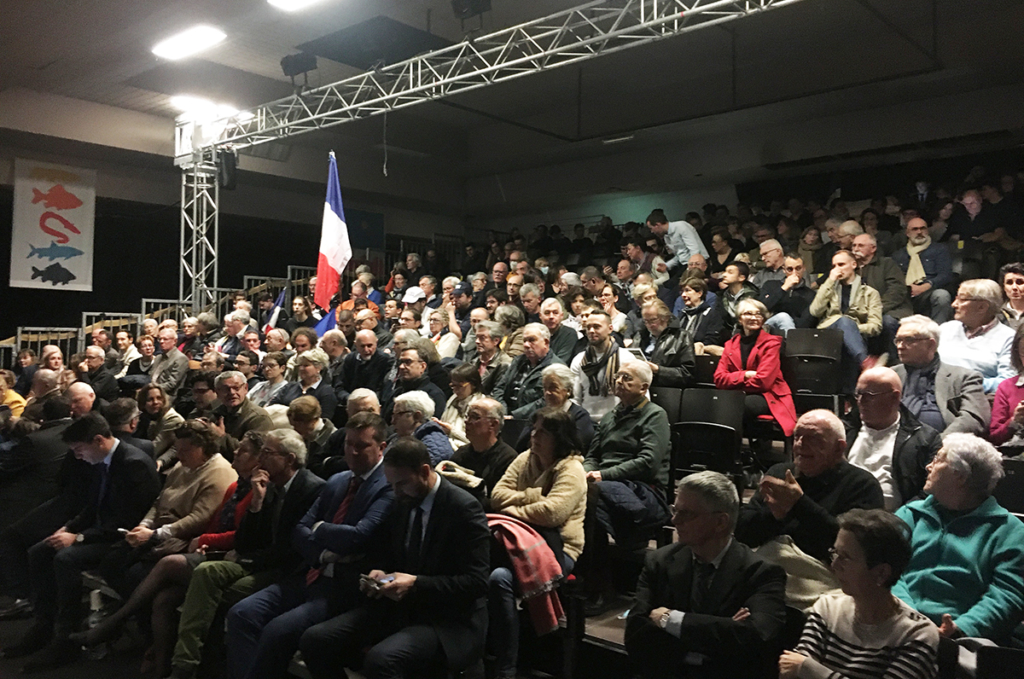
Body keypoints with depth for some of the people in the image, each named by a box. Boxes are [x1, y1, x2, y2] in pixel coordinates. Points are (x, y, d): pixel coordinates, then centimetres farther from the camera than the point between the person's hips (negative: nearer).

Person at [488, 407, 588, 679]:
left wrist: (514, 508, -8)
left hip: (557, 548, -6)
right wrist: (533, 496, -8)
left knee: (500, 578, -31)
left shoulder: (571, 470, -8)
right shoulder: (525, 459, 13)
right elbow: (497, 496, 6)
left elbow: (551, 513, -22)